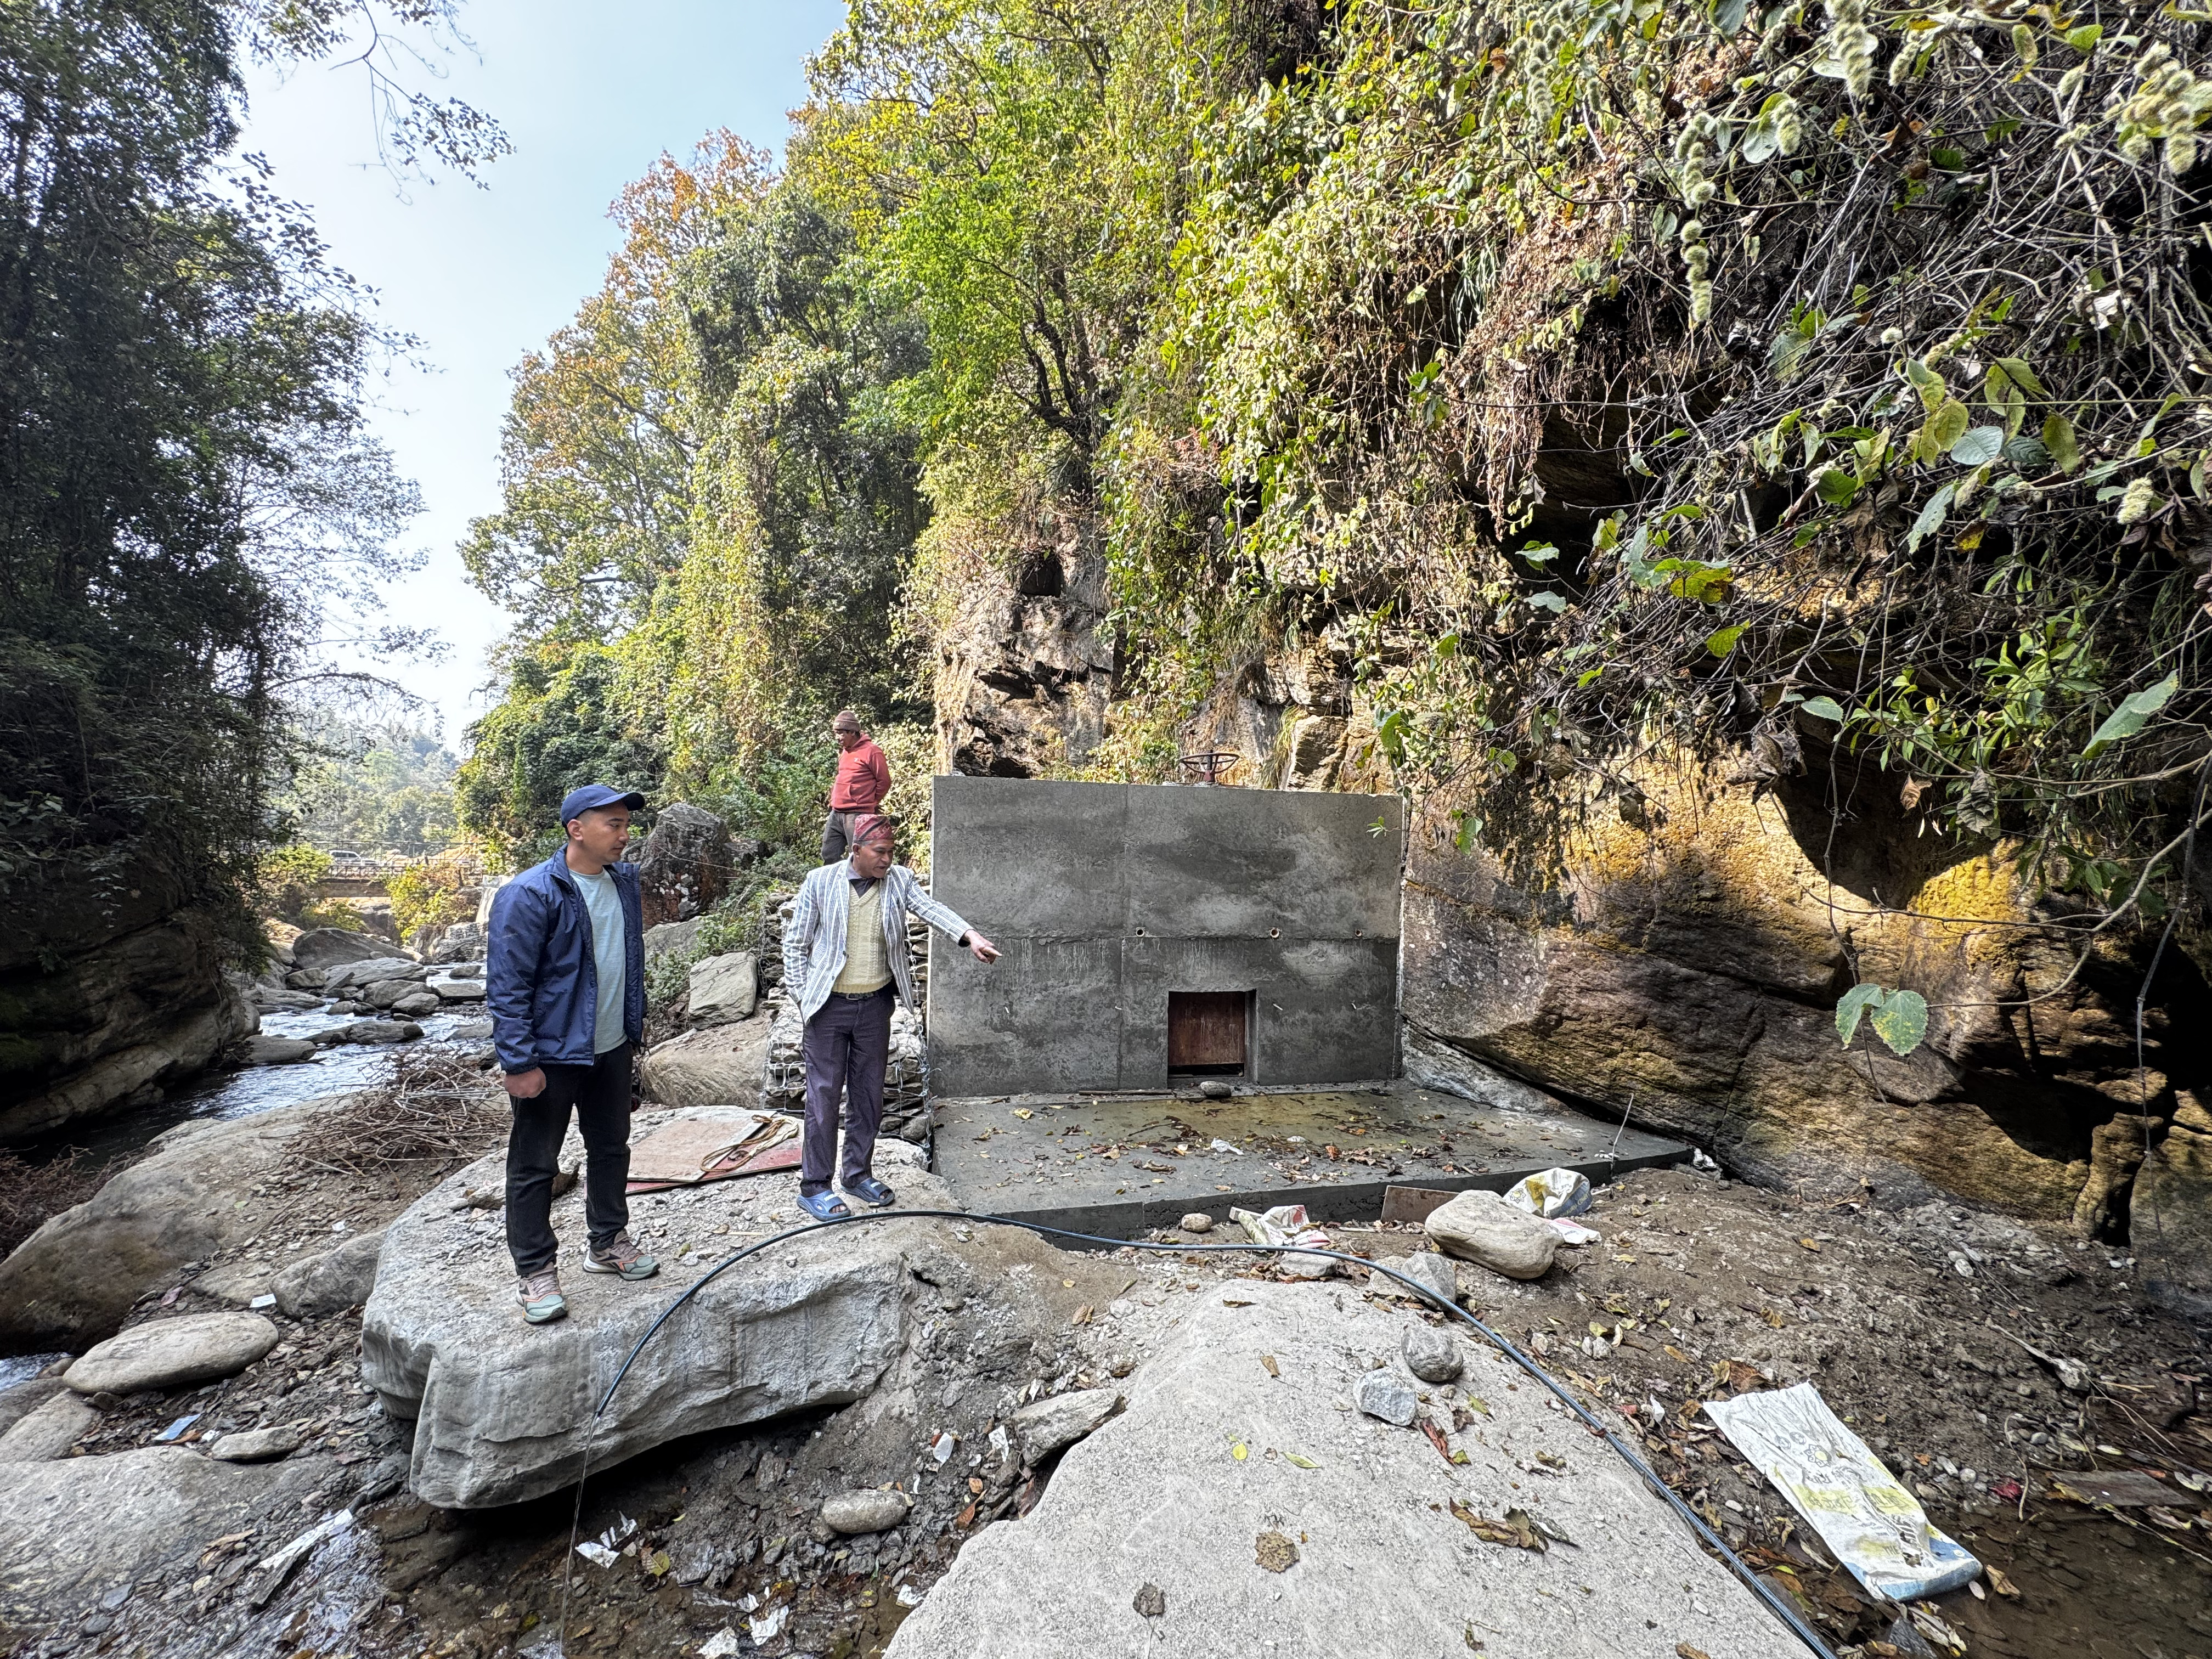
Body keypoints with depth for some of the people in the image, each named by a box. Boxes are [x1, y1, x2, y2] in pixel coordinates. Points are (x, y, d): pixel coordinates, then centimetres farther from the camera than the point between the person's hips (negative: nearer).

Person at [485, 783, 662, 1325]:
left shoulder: (625, 880, 3)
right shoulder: (529, 895, -19)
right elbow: (506, 987, -18)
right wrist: (519, 1063, -19)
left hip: (612, 1049, 7)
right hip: (551, 1055, -7)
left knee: (611, 1148, 19)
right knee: (535, 1166, 8)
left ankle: (608, 1242, 38)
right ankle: (535, 1271, 24)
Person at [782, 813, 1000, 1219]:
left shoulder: (900, 881, -2)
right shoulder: (820, 882, -8)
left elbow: (932, 909, -20)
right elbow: (795, 943, -1)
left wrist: (970, 936, -38)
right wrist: (804, 996, -6)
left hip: (875, 1005, 3)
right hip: (829, 1005, -3)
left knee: (869, 1093, 13)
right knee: (824, 1094, 1)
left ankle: (858, 1174, 28)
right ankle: (813, 1186, 13)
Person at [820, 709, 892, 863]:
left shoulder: (871, 752, -9)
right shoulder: (844, 751, 17)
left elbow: (884, 781, -6)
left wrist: (869, 803, 1)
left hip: (857, 815, -9)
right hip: (836, 814, 9)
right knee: (828, 857, 10)